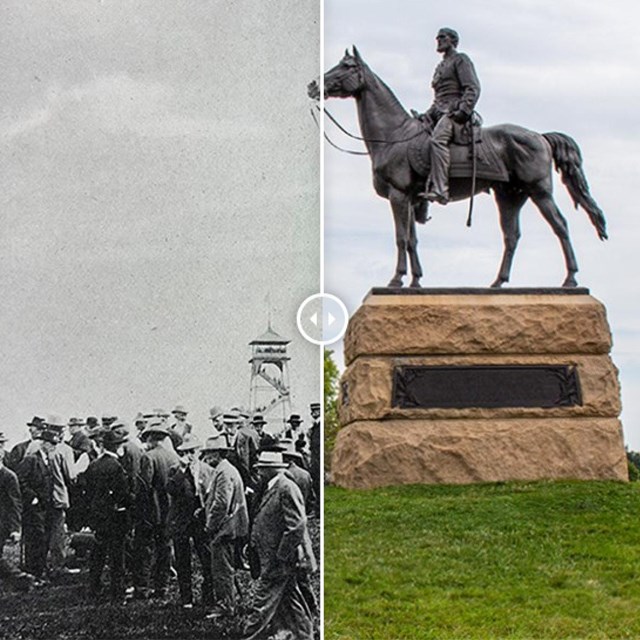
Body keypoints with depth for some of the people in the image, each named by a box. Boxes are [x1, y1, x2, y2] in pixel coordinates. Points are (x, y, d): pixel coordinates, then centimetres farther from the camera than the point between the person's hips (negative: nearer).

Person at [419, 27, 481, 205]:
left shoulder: (460, 59, 4)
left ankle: (440, 190, -43)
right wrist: (428, 114, 15)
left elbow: (472, 89, -8)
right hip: (440, 112, 10)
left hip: (455, 110, -10)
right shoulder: (441, 66, 28)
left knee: (437, 139, -33)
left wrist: (463, 112, -21)